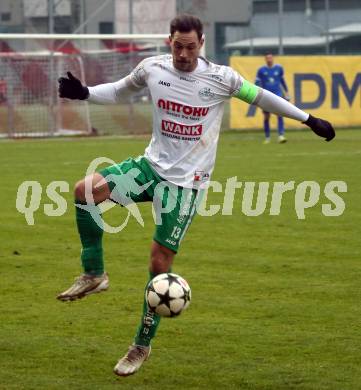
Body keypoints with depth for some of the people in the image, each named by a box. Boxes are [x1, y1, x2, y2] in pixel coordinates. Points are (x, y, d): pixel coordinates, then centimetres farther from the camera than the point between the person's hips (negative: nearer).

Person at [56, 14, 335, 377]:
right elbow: (119, 90, 15)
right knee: (85, 190, -21)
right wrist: (85, 92, -4)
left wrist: (309, 119, 10)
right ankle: (94, 274, -6)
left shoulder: (220, 78, -10)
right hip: (152, 165, 3)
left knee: (160, 261, -5)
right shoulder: (153, 68, -3)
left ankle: (142, 345, 11)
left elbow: (260, 97, 5)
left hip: (187, 181, -3)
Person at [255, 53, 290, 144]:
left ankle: (281, 136, -20)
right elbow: (257, 83, 3)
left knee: (280, 115, -15)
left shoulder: (279, 68, 5)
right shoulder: (261, 70, 0)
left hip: (277, 95, 0)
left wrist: (286, 92, 22)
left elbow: (282, 80, 19)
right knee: (266, 117, 5)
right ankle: (267, 137, 19)